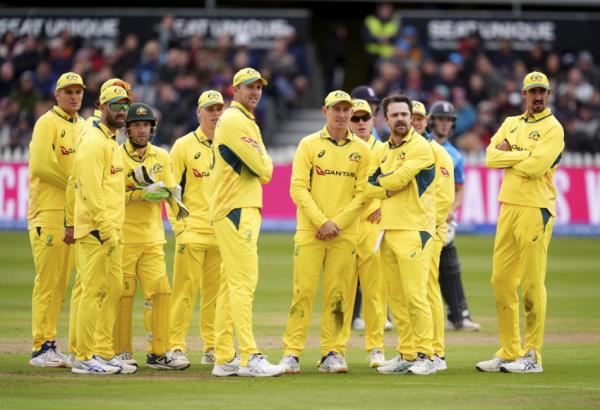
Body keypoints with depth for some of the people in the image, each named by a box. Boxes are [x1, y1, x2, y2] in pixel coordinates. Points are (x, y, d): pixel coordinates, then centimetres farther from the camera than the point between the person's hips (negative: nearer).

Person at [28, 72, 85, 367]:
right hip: (49, 214, -7)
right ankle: (41, 348, -7)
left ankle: (49, 345, 12)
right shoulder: (47, 123, -5)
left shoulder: (83, 127, 18)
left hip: (75, 215, 7)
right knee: (48, 282, -8)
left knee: (61, 282, 7)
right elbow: (41, 165, -16)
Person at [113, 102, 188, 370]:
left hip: (152, 236, 4)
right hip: (123, 236, -4)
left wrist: (160, 191, -13)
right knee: (123, 295, -3)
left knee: (159, 292, -3)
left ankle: (158, 353, 3)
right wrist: (140, 194, -19)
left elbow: (172, 191, 9)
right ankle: (122, 353, 6)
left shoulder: (161, 157, 13)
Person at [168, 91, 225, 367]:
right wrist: (178, 224, -6)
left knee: (216, 291, 4)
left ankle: (211, 347, 10)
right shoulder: (184, 146, 2)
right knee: (185, 289, -7)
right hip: (192, 229, -3)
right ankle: (177, 346, -4)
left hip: (222, 231, 3)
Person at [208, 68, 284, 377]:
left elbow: (262, 171, 21)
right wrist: (265, 163, 6)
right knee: (244, 282, -14)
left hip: (246, 210, 11)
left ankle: (224, 359, 11)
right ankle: (250, 358, -18)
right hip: (237, 212, -11)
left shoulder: (246, 122, 23)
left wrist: (261, 166, 0)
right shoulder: (235, 121, -10)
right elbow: (263, 169, -14)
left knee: (231, 285, 10)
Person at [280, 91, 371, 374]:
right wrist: (321, 222, -11)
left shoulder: (361, 150, 10)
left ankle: (332, 353, 5)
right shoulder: (309, 144, 5)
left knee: (337, 295, 0)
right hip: (310, 231, -2)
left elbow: (362, 193, 4)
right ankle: (291, 353, -6)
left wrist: (337, 223, -7)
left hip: (345, 233, 2)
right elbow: (298, 188, -2)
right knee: (303, 291, -7)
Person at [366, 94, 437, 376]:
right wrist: (387, 189, -6)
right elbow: (367, 189, 11)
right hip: (388, 230, 8)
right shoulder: (384, 150, 18)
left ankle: (425, 356, -9)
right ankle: (406, 355, 12)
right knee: (396, 298, 7)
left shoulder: (420, 147, -6)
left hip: (413, 229, -8)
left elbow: (397, 180, -14)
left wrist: (378, 182, 6)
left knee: (415, 295, -12)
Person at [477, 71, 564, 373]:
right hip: (508, 208, 7)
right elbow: (491, 157, 4)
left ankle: (532, 356, -3)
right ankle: (509, 353, 13)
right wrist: (525, 155, -7)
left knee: (532, 285, -7)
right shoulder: (511, 124, 18)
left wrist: (507, 156, -2)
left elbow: (536, 167, -16)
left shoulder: (553, 128, -3)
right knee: (501, 280, 7)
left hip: (535, 210, -7)